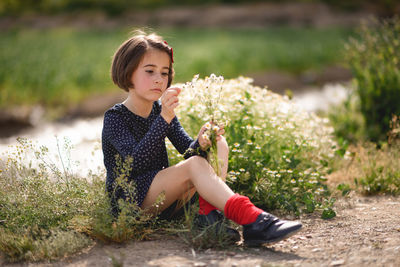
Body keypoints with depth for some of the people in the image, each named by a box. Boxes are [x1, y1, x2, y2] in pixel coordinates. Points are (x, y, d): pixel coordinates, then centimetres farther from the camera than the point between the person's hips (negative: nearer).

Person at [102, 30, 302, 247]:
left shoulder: (162, 110, 12)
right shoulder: (115, 117, -9)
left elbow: (187, 150, 1)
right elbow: (137, 161, -27)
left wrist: (200, 145, -23)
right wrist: (164, 119, -37)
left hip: (162, 195, 7)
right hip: (131, 202, -7)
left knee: (219, 146, -6)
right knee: (195, 165, -31)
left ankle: (209, 211, -26)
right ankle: (250, 218, -45)